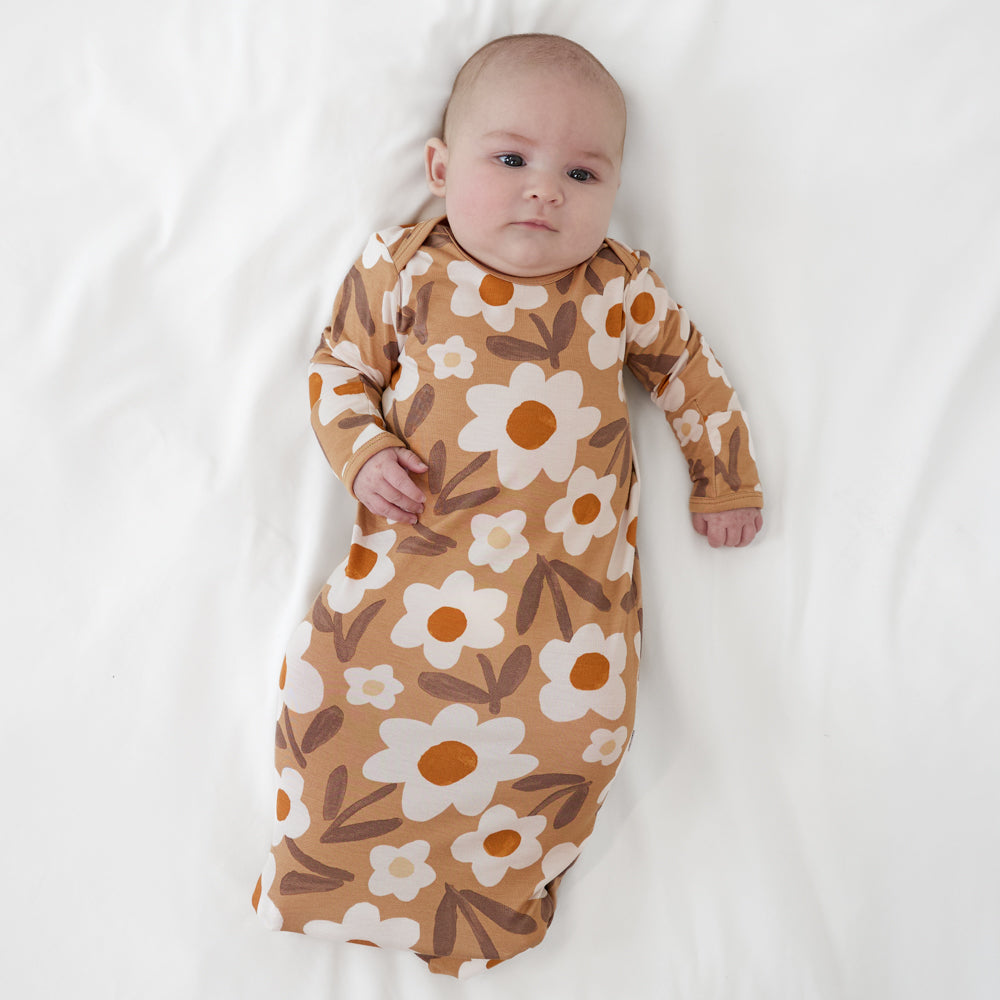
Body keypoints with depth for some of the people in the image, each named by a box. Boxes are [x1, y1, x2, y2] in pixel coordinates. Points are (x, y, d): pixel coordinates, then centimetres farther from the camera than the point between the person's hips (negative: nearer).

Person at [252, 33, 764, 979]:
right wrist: (364, 453, -3)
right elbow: (339, 363, 14)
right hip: (420, 541, 1)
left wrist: (725, 483, 24)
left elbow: (690, 374, 20)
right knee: (329, 671, -14)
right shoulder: (400, 269, 6)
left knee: (580, 706, -17)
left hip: (572, 560, 0)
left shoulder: (621, 287, 7)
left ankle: (487, 884, 9)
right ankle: (330, 862, 12)